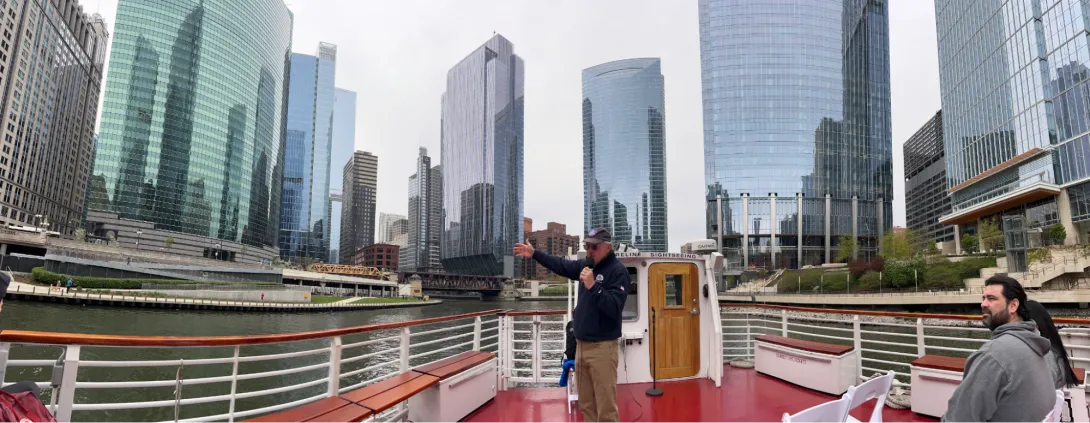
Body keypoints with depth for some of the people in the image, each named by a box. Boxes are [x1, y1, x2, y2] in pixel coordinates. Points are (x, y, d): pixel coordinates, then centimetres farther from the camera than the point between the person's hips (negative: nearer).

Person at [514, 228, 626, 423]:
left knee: (606, 407, -6)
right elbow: (561, 265, 25)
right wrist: (534, 254, 26)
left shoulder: (618, 270, -12)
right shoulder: (586, 265, 10)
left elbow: (614, 308, -22)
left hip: (603, 347, -8)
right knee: (586, 404, 14)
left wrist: (592, 286, -26)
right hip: (581, 345, 8)